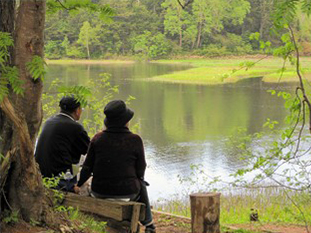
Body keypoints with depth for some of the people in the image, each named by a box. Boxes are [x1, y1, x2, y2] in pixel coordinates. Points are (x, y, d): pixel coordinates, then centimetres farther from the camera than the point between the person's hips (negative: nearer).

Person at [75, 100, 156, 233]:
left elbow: (87, 167, -1)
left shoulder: (98, 138, -5)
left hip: (99, 192, 3)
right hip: (127, 192, -2)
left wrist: (78, 185, 13)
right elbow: (140, 169, -5)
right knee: (141, 186, 34)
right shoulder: (135, 140, -12)